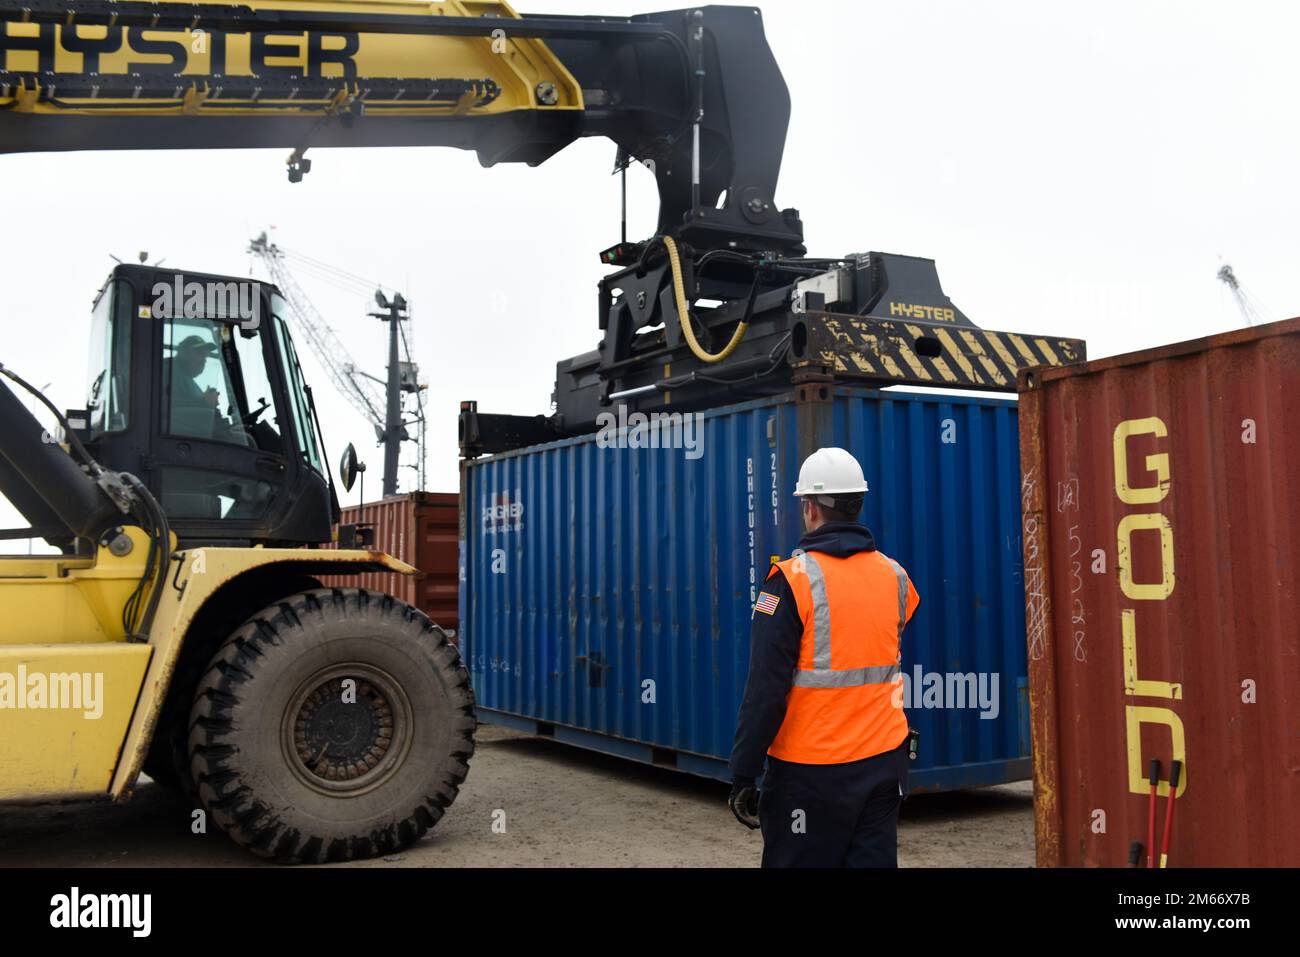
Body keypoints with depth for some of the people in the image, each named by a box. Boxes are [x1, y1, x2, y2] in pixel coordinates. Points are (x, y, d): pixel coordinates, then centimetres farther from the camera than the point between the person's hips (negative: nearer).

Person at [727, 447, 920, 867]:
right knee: (873, 857, 13)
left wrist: (742, 774, -11)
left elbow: (766, 689, -16)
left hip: (812, 771, -5)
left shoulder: (793, 579, -14)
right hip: (884, 761, 5)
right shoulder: (894, 575, 3)